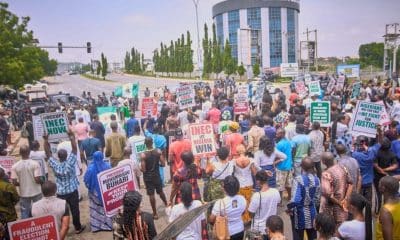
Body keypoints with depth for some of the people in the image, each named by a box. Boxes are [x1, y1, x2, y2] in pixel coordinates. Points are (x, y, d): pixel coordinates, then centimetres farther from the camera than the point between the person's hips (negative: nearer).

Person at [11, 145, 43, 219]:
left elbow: (14, 183, -8)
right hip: (36, 193, -2)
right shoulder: (35, 164, -16)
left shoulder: (15, 166, -9)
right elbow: (37, 180, -19)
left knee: (25, 214, 14)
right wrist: (42, 180, 2)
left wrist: (22, 184, 11)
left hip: (23, 194, 2)